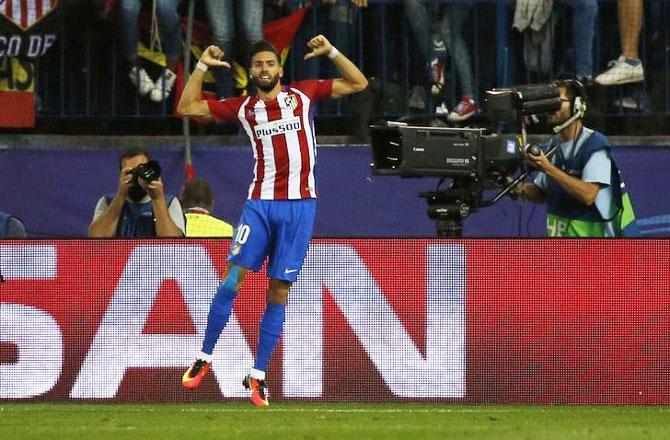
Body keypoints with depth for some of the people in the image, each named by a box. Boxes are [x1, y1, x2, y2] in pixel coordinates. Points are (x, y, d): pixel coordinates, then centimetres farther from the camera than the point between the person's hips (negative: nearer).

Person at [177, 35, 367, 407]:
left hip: (299, 205, 0)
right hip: (260, 203, 0)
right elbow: (186, 107, 10)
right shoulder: (243, 107, 8)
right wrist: (202, 66, 5)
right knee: (231, 281, -9)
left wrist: (330, 52, -1)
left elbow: (358, 84, 9)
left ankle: (258, 375, 7)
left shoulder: (303, 94, 7)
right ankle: (204, 358, 4)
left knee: (278, 293, 1)